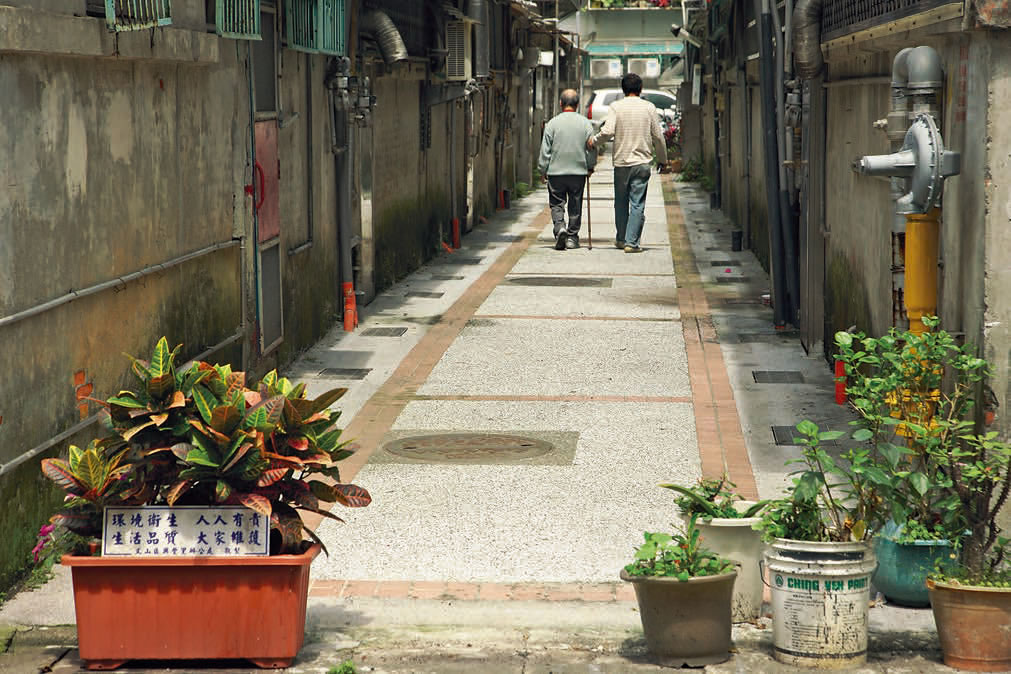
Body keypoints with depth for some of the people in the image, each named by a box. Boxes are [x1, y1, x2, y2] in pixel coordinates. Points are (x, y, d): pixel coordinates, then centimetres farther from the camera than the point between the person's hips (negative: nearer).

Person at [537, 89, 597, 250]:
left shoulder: (553, 123, -5)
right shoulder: (585, 123, -1)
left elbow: (545, 150, -3)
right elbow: (592, 148, 3)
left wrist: (542, 171, 7)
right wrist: (590, 166, 19)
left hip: (556, 171, -1)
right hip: (579, 171, 1)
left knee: (557, 204, 6)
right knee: (575, 205, 11)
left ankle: (559, 227, -17)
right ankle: (572, 237, 14)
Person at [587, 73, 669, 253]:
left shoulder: (616, 106, -3)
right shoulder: (649, 107, 0)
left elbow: (608, 131, -15)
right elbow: (658, 136, 2)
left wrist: (593, 141, 4)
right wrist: (663, 159, 14)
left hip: (621, 161, 0)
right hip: (642, 162, 0)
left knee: (621, 202, 15)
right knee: (637, 204, -1)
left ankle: (621, 239, 24)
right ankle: (632, 242, -7)